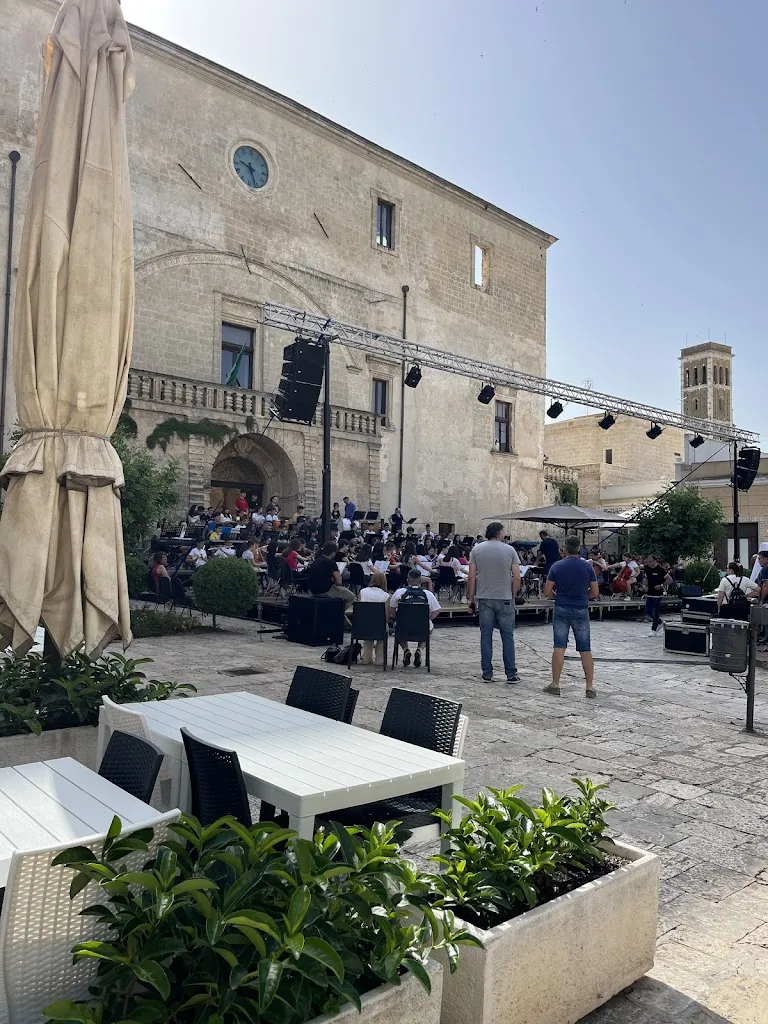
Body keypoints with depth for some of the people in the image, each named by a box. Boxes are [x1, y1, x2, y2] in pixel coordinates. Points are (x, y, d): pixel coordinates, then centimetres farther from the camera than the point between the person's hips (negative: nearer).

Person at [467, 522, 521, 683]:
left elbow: (471, 576, -2)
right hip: (505, 599, -1)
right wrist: (513, 595, 7)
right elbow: (516, 577, -5)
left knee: (486, 636, 6)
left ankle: (487, 674, 9)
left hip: (484, 598, 1)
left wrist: (471, 597, 5)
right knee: (508, 636, 6)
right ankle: (511, 674, 8)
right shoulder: (510, 550, -2)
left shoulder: (477, 549, 1)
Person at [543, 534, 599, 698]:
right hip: (581, 610, 1)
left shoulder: (557, 566, -3)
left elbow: (547, 592, -3)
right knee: (585, 649, 5)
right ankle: (590, 687, 6)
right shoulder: (587, 566, -2)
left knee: (559, 647, 2)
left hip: (562, 609, 0)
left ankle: (555, 684, 4)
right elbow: (594, 592, 1)